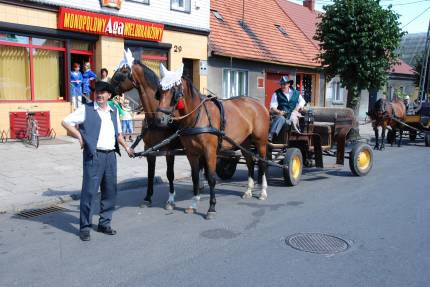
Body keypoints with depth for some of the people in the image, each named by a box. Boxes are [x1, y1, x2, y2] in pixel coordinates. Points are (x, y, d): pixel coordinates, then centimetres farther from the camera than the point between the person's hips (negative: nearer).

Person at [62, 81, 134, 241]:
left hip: (111, 155, 6)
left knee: (110, 191, 10)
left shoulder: (113, 112, 15)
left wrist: (126, 147, 23)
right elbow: (66, 122, -2)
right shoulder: (86, 109, -1)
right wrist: (80, 136, -11)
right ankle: (84, 227, 7)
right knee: (89, 191, -4)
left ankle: (104, 223, 23)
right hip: (93, 156, -5)